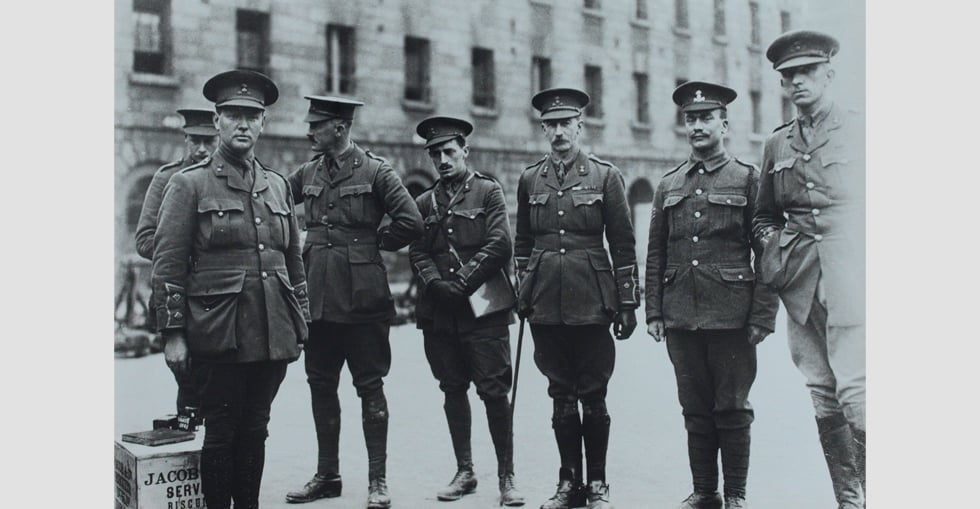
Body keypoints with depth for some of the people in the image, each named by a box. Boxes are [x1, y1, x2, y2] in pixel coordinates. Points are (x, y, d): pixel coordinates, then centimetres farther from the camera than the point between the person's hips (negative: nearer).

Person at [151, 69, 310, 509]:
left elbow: (294, 259, 17)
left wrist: (301, 322, 13)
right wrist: (173, 332, -9)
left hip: (273, 335, 5)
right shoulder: (188, 184, -1)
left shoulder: (277, 185, 13)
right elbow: (167, 264, -5)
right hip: (221, 335, -4)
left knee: (255, 431, 13)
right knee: (221, 433, 3)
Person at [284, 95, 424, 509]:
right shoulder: (308, 173, 10)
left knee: (369, 386, 2)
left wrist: (372, 244, -2)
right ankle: (326, 475, 25)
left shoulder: (375, 171, -6)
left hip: (362, 299, -6)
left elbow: (411, 223, -10)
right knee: (320, 385, 12)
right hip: (318, 298, 6)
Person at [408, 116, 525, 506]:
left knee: (494, 390, -5)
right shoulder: (424, 203, 15)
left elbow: (499, 246, -7)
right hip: (439, 313, 4)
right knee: (453, 390, 9)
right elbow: (418, 253, 8)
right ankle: (464, 471, 20)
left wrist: (461, 283, -12)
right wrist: (436, 284, -10)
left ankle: (506, 476, 5)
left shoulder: (488, 192, 4)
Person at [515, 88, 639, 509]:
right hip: (546, 304, 3)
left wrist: (627, 302, -2)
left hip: (592, 302, -3)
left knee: (593, 395, 3)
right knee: (561, 395, 9)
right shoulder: (529, 179, 9)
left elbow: (623, 244, 0)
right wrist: (523, 294, 11)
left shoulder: (605, 176, 0)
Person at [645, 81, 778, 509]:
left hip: (731, 316, -3)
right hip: (681, 317, 4)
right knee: (695, 409, 10)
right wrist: (653, 312, 6)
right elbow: (655, 254, 13)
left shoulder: (749, 180, 2)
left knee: (732, 407, 3)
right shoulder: (669, 185, 12)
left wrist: (762, 316, -8)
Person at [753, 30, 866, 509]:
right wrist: (772, 243, 5)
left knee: (854, 390, -14)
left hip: (850, 274, -4)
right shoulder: (776, 144, 15)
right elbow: (763, 214, 24)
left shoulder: (860, 131, 5)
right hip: (799, 281, 4)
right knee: (823, 397, 6)